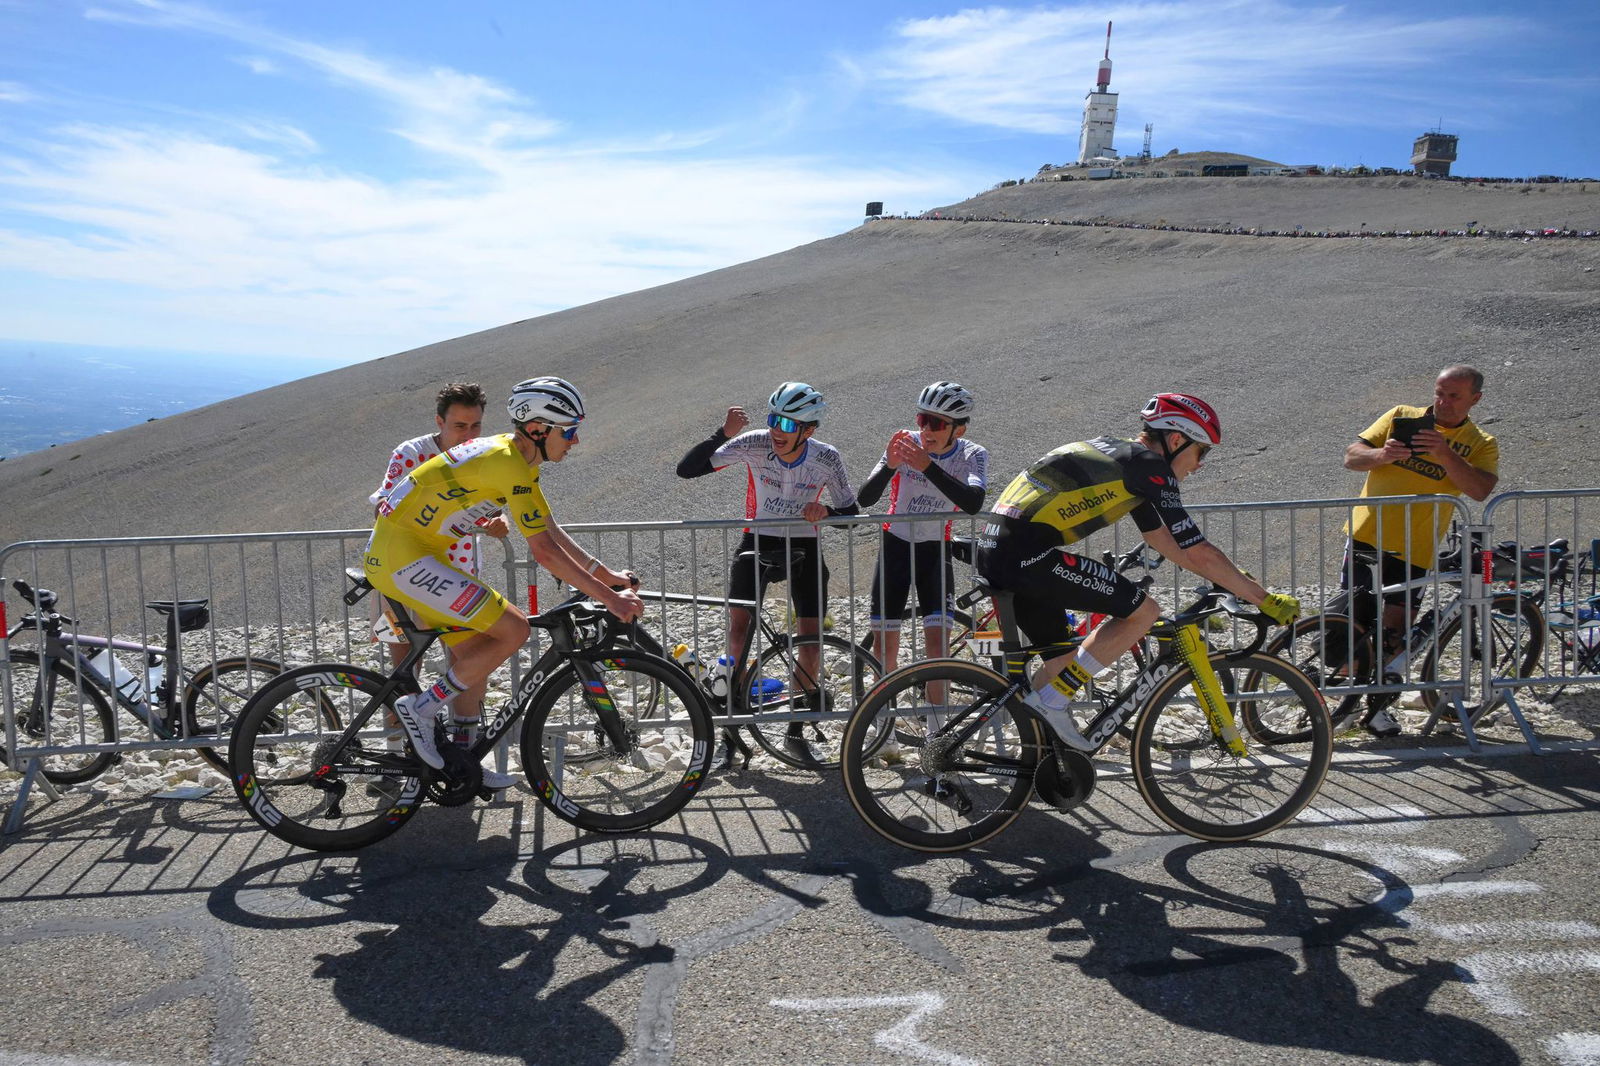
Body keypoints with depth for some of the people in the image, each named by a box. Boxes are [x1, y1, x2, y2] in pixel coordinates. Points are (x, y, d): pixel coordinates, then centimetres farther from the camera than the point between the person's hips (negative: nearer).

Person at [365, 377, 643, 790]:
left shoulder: (517, 458, 11)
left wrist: (607, 576, 10)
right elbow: (544, 550, -23)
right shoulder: (509, 464, -20)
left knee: (476, 651, 13)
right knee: (513, 630, -13)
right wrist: (608, 598, -20)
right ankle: (421, 708, -3)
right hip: (403, 557, -10)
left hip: (404, 554, 10)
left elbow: (552, 532, 15)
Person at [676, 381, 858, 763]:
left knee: (811, 638, -4)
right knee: (740, 623, -16)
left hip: (803, 547, 1)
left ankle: (797, 729, 16)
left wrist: (826, 512, -27)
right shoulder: (754, 444, -19)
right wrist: (723, 434, -36)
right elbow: (686, 470, -22)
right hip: (758, 542, -1)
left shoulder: (827, 459, -16)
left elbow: (851, 512, -4)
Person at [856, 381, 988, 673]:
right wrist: (890, 466, -40)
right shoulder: (906, 443, -14)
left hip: (935, 549, 0)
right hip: (895, 543, 0)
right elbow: (864, 500, -22)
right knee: (884, 643, 2)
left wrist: (928, 466, -43)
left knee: (937, 643, -13)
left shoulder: (972, 455, -13)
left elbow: (973, 504, -34)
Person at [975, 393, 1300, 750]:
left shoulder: (1121, 455, 24)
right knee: (1144, 611, -4)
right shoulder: (1150, 465, -4)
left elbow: (1159, 537, 31)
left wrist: (1227, 578, 32)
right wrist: (1266, 600, 2)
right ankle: (1051, 699, -3)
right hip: (1027, 553, -10)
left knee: (1063, 661, 19)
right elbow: (1198, 552, -6)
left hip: (994, 549, 10)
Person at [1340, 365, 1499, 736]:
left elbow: (1481, 489, -12)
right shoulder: (1401, 416, 8)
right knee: (1353, 616, 1)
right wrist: (1381, 455, -18)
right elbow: (1352, 457, 3)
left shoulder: (1482, 444, 7)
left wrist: (1446, 455, -25)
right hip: (1366, 536, 1)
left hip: (1413, 549, 0)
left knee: (1392, 631, 0)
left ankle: (1377, 705, 16)